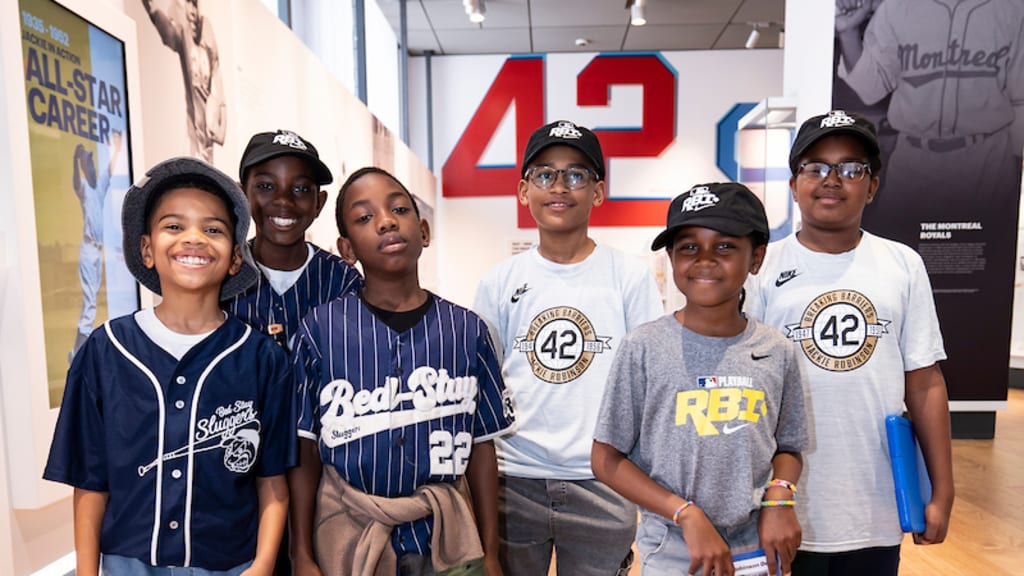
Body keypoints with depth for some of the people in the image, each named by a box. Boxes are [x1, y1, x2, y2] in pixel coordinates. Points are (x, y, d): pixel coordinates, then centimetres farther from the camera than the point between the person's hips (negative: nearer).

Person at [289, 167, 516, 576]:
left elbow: (481, 448, 0)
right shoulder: (320, 330, -9)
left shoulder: (467, 331, -6)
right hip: (346, 539, 0)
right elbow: (305, 454, -3)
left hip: (444, 537, 1)